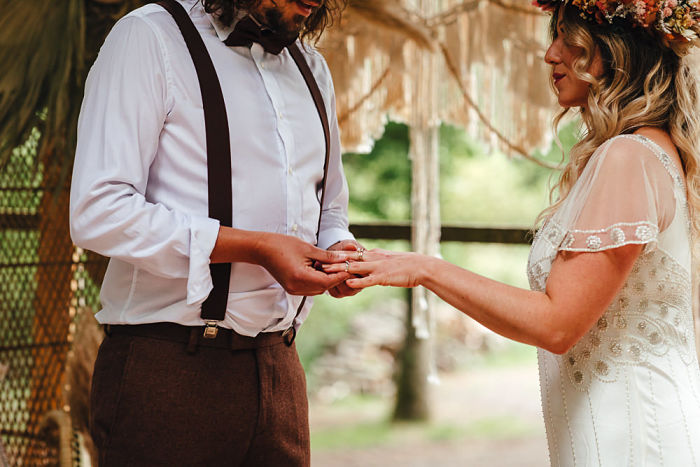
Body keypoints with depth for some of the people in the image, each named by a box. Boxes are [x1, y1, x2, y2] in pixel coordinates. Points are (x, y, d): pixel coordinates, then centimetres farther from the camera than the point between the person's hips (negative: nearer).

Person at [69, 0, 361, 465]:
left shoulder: (312, 68, 18)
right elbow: (98, 213, -15)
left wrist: (339, 252, 3)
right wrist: (255, 248, -18)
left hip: (277, 364, 6)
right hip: (169, 369, -6)